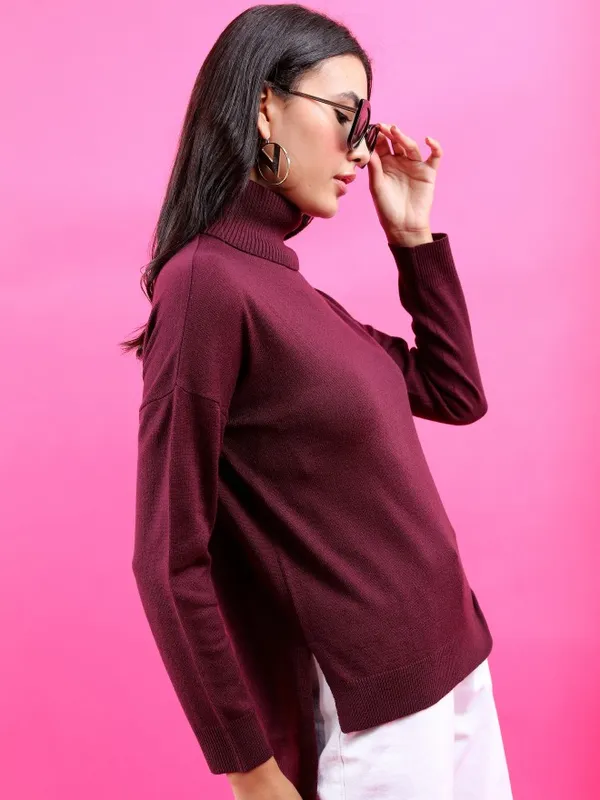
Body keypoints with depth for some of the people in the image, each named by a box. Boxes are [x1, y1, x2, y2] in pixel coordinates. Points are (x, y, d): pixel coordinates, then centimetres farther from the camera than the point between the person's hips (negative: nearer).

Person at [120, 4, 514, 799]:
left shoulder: (292, 287, 6)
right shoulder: (207, 280, -18)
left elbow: (456, 395, 14)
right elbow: (171, 561, -18)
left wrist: (414, 235, 7)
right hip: (366, 718, -8)